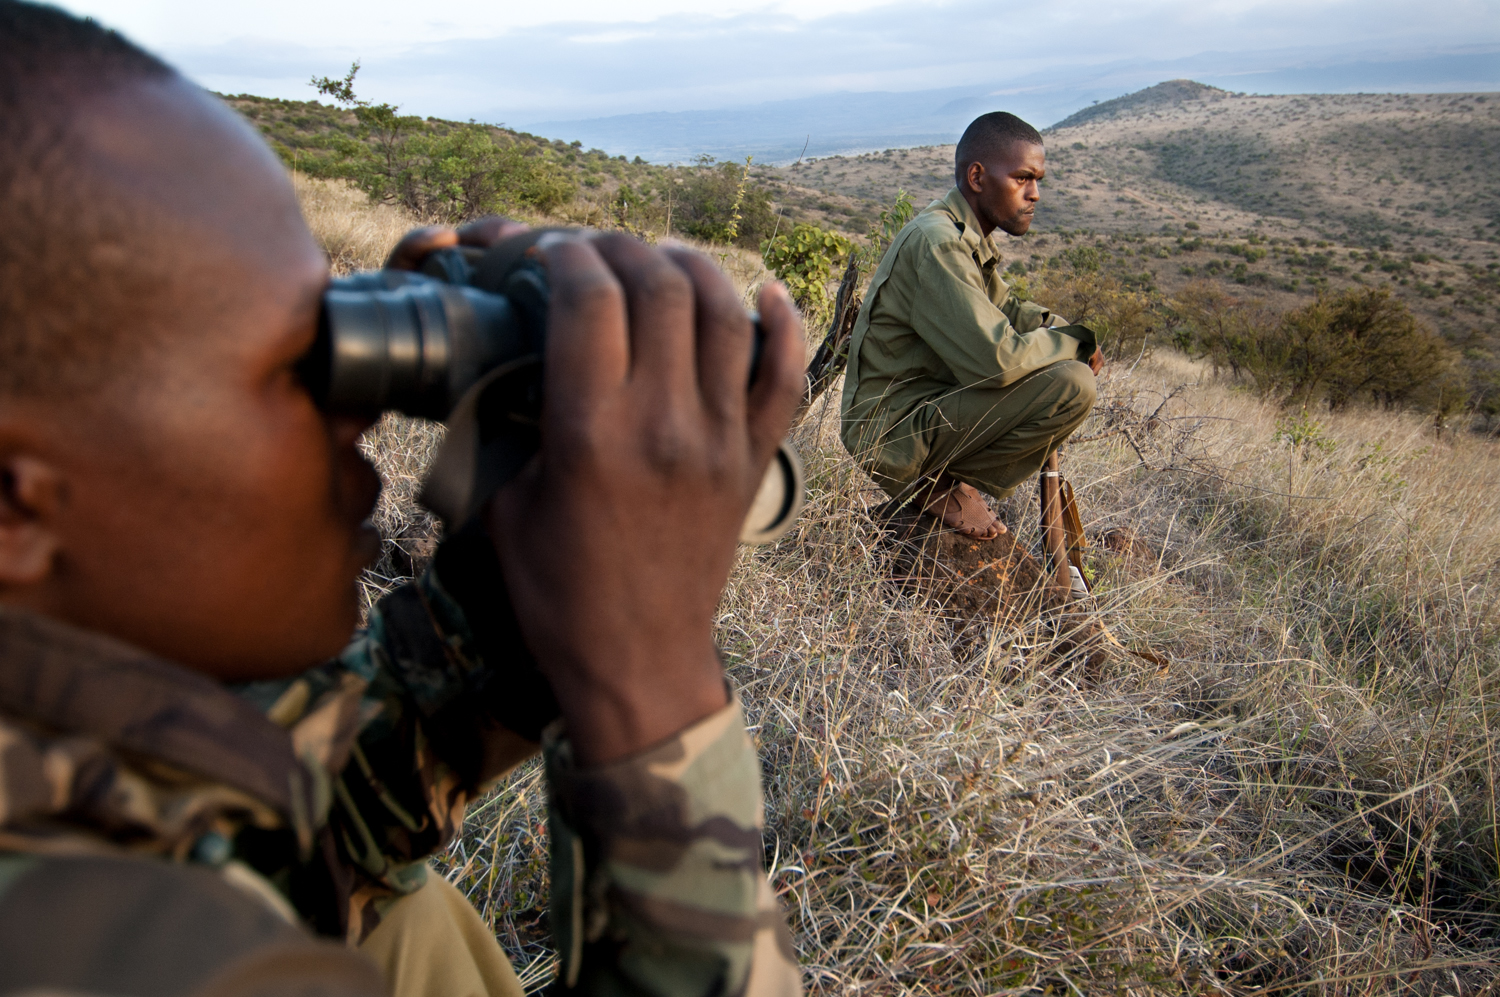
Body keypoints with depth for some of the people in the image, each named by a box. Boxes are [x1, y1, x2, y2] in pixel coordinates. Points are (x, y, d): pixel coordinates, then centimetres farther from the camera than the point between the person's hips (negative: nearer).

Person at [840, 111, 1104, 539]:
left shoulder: (970, 235, 11)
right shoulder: (937, 243, -21)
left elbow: (1006, 309, 23)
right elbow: (997, 359, -27)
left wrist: (1065, 330, 2)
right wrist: (1077, 343, -9)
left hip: (925, 405, 10)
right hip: (893, 436, -10)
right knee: (1072, 385, -20)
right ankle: (946, 484, -6)